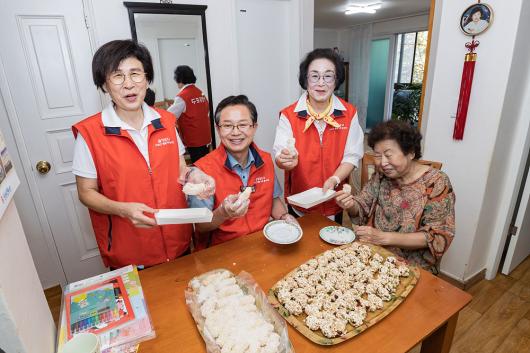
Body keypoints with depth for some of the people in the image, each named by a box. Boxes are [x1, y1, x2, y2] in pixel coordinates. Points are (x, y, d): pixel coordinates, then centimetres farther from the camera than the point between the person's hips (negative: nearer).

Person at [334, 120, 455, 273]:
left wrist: (383, 237, -24)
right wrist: (350, 205, -19)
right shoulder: (382, 175, 0)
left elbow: (438, 237, -15)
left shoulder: (436, 182, -12)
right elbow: (361, 208, 6)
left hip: (414, 266, -4)